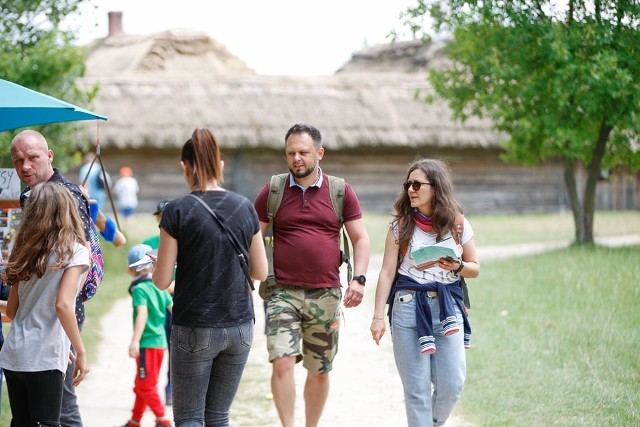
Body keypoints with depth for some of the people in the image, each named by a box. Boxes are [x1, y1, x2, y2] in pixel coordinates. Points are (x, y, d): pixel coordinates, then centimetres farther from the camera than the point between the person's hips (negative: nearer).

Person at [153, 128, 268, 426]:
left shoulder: (178, 211, -10)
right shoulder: (245, 208, 2)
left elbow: (161, 281, -8)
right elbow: (260, 272, 7)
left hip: (195, 328, -4)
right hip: (239, 326, 4)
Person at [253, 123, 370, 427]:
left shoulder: (341, 192, 5)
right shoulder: (272, 192, 4)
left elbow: (360, 239, 8)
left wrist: (358, 279, -6)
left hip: (325, 295, 1)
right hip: (283, 293, -1)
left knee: (320, 371, 9)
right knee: (282, 363, -17)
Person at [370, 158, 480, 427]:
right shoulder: (401, 226, 3)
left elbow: (475, 268, 12)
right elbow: (387, 272, 1)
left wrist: (457, 266, -11)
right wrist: (378, 317, -5)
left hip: (447, 307, 1)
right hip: (408, 307, -1)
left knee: (452, 385, -3)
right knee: (416, 388, -2)